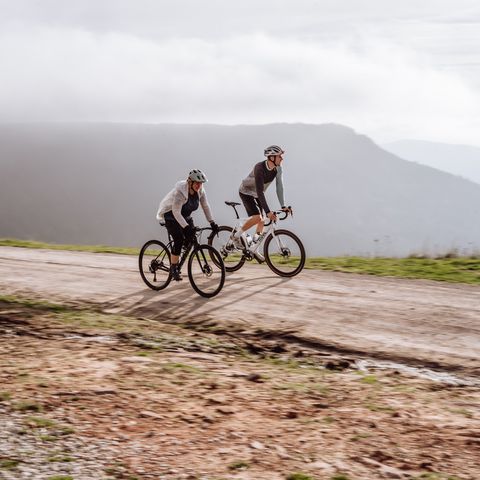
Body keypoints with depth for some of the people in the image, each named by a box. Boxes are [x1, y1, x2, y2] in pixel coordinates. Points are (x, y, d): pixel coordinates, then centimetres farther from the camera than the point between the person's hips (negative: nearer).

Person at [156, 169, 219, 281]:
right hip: (171, 216, -7)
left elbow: (206, 206, -5)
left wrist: (212, 222, -13)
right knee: (179, 240, -21)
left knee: (191, 237, -7)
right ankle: (173, 268, -11)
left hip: (185, 216, 7)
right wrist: (186, 227, -41)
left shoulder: (200, 191, -12)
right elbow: (176, 211, -34)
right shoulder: (180, 191, -32)